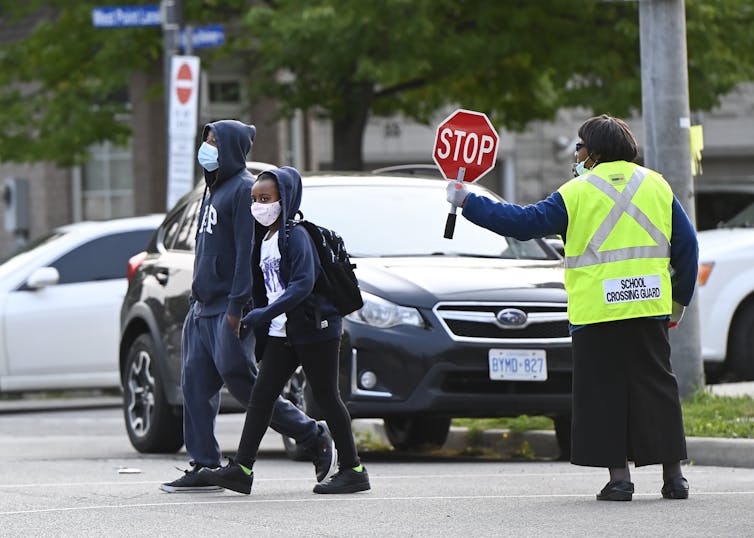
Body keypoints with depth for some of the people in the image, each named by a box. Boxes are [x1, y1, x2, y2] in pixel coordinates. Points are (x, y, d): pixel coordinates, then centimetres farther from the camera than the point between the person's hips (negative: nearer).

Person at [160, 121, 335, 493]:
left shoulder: (243, 189, -10)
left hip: (229, 308, -9)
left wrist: (236, 306, -22)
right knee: (195, 384, 3)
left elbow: (247, 251, -17)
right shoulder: (214, 189, 19)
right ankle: (204, 466, 5)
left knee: (239, 379, -10)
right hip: (203, 307, 9)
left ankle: (314, 437, 2)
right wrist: (198, 297, 19)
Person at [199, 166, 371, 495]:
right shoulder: (264, 239, 14)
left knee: (326, 398, -2)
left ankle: (352, 469, 6)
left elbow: (303, 284, -24)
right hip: (281, 333, 8)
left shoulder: (296, 236, -12)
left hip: (314, 329, -8)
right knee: (261, 395, 0)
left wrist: (267, 313, -28)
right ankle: (241, 468, -3)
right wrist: (260, 331, 18)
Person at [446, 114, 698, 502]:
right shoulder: (657, 186, 9)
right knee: (656, 387, 7)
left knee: (603, 392, 3)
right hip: (650, 309, 3)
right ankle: (674, 476, 4)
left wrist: (467, 203, 5)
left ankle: (618, 476, -2)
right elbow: (687, 245, 11)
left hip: (596, 312, -3)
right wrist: (679, 300, 21)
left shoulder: (577, 193, -3)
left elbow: (523, 222, -3)